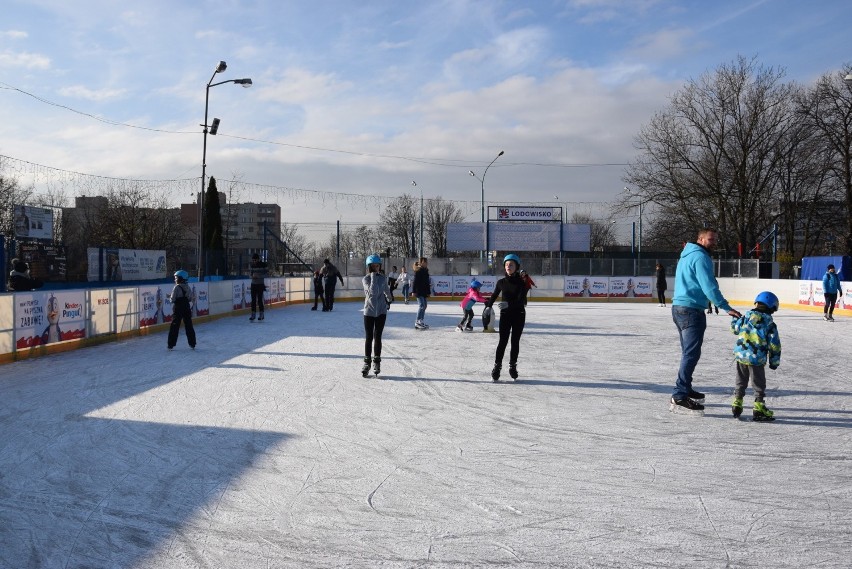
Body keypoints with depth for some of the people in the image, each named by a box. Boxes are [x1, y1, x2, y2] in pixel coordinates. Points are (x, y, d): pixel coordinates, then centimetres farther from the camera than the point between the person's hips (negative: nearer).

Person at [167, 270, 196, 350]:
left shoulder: (177, 287, -13)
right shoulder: (188, 287, 4)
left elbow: (172, 299, -13)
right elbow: (190, 299, 6)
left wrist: (170, 297, 7)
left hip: (178, 309, -5)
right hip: (187, 309, 5)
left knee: (175, 326, 2)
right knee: (189, 326, 10)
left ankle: (171, 344, 4)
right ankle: (192, 344, 14)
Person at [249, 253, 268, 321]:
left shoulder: (263, 265, -9)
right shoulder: (251, 265, 4)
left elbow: (265, 274, -7)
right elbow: (250, 273, 13)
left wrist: (259, 276, -22)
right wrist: (252, 275, -10)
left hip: (260, 284, -4)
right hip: (253, 284, 4)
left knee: (259, 299, -4)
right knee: (253, 300, 3)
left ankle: (261, 314, 9)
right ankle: (253, 314, 8)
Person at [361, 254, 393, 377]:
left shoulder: (383, 278, 1)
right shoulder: (366, 279, -8)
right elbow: (372, 291, -24)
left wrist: (389, 299, 36)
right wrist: (374, 277, -23)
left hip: (381, 311, 2)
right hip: (369, 311, -2)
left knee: (377, 337, 4)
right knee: (369, 338, 5)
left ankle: (377, 361, 13)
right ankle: (367, 362, 14)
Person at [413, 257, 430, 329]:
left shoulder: (425, 271, 15)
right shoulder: (418, 271, -10)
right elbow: (415, 282, -15)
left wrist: (428, 292, 18)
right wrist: (414, 291, -19)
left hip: (424, 292, 9)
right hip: (419, 292, -9)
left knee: (424, 306, 10)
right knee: (421, 305, -14)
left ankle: (420, 321, 17)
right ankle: (417, 322, -11)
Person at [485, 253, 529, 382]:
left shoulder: (521, 282, -7)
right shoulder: (501, 282, 0)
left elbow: (521, 300, -20)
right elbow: (493, 296, 11)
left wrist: (508, 304, -34)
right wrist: (488, 305, 6)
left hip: (519, 315, 0)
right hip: (505, 314, 0)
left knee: (515, 341, 7)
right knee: (503, 341, -7)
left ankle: (513, 366, 20)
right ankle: (497, 367, -4)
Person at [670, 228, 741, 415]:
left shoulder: (687, 255, 19)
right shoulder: (701, 257, -12)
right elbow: (709, 287, -20)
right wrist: (727, 308, -19)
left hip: (678, 308, 11)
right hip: (691, 310, -11)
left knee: (688, 352, 20)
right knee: (692, 353, -12)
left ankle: (685, 389, 30)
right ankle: (679, 397, -16)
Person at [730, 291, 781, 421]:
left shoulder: (746, 316, 1)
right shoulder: (770, 324, -4)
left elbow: (734, 328, 12)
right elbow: (774, 344, -4)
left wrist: (735, 319, 33)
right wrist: (774, 361, 6)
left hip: (741, 355, 3)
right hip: (757, 359, -3)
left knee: (741, 381, 17)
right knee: (759, 384, 7)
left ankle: (737, 404, 21)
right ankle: (758, 408, 5)